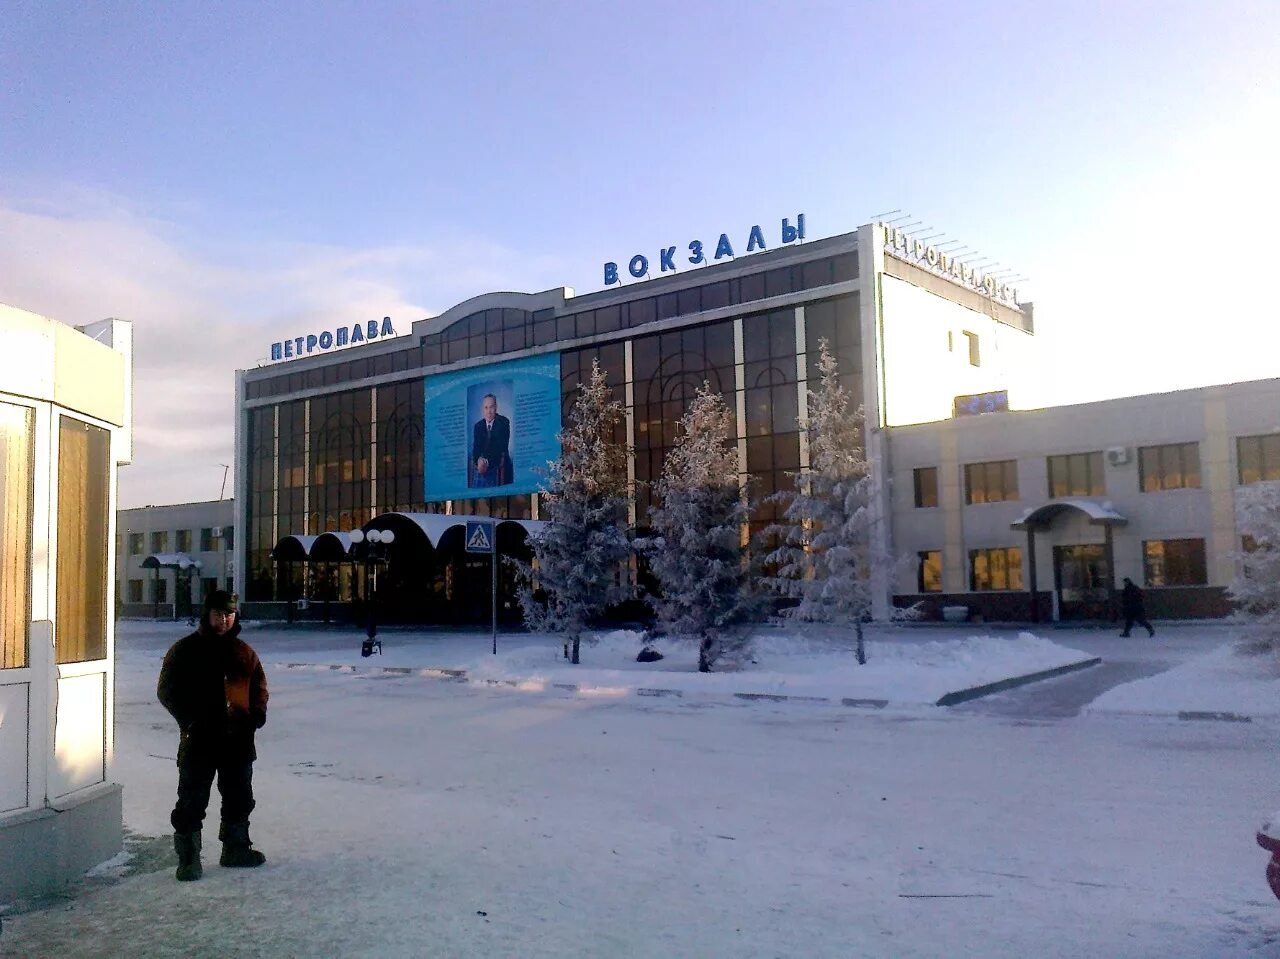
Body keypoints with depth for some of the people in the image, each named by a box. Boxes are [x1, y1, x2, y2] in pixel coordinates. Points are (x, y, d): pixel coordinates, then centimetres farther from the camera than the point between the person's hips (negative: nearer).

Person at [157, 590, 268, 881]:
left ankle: (236, 849, 31)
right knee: (192, 802, 1)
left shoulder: (244, 652, 9)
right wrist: (190, 720, -14)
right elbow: (167, 690, -3)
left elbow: (259, 686, 17)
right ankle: (188, 857, 11)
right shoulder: (184, 650, -3)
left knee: (239, 799, 15)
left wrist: (257, 714, -1)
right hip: (199, 740, -4)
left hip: (238, 740, 4)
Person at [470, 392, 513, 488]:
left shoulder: (503, 422, -3)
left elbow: (502, 446, -10)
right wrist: (478, 461, -18)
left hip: (499, 467, -3)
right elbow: (475, 447, 4)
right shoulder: (478, 425, 10)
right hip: (481, 468, 3)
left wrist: (487, 461, -19)